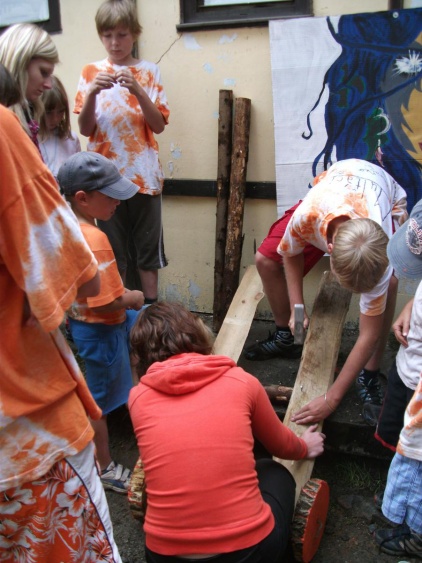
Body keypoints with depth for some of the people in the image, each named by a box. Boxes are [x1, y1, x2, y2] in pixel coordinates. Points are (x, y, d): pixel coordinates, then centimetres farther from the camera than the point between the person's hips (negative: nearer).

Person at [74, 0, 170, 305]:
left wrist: (137, 91, -16)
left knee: (148, 248, 6)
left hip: (144, 176, 0)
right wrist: (92, 93, -16)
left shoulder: (148, 71, 6)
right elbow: (85, 129, 1)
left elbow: (159, 125, -2)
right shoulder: (91, 72, 7)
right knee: (112, 251, 7)